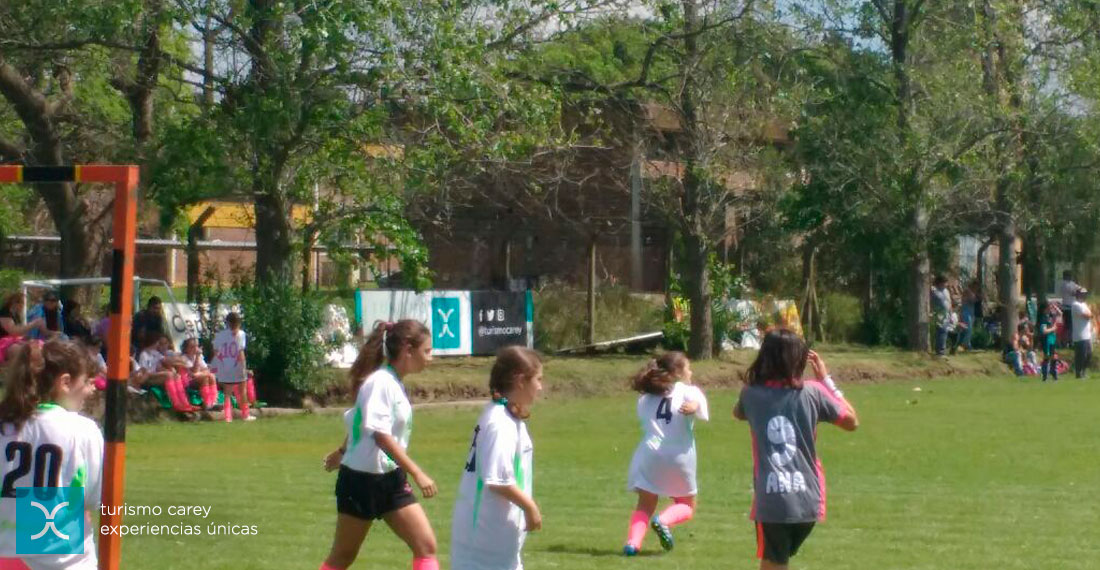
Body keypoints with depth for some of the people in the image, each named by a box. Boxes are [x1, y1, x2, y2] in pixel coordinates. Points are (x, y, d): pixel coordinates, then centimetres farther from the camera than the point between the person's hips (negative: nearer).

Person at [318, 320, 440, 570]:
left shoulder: (395, 383, 7)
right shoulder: (380, 382, -19)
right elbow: (381, 435, -27)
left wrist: (343, 452, 36)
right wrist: (417, 474, -30)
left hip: (390, 480, 8)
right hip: (363, 480, -8)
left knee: (426, 546, -4)